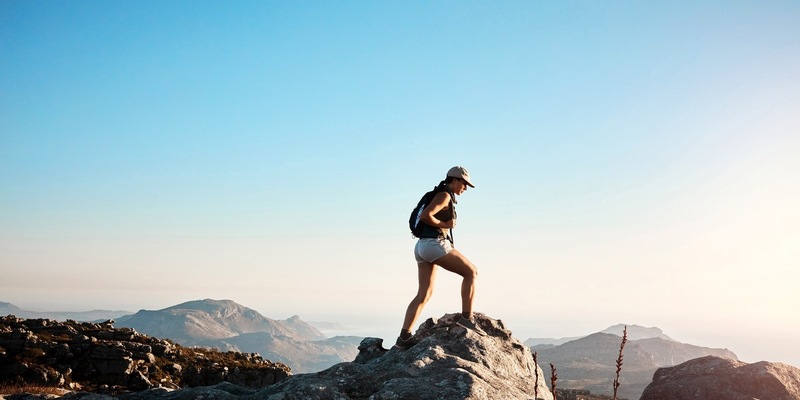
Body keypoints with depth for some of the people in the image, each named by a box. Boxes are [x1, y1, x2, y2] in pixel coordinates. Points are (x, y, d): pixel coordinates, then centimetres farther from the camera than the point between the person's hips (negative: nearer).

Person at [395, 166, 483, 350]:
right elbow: (425, 215, -20)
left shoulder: (443, 196, 24)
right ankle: (466, 317, -3)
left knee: (424, 294, 4)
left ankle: (404, 337, -3)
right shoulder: (444, 195, -7)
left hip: (422, 247, 10)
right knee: (471, 272, 0)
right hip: (434, 244, -10)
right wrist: (445, 224, -8)